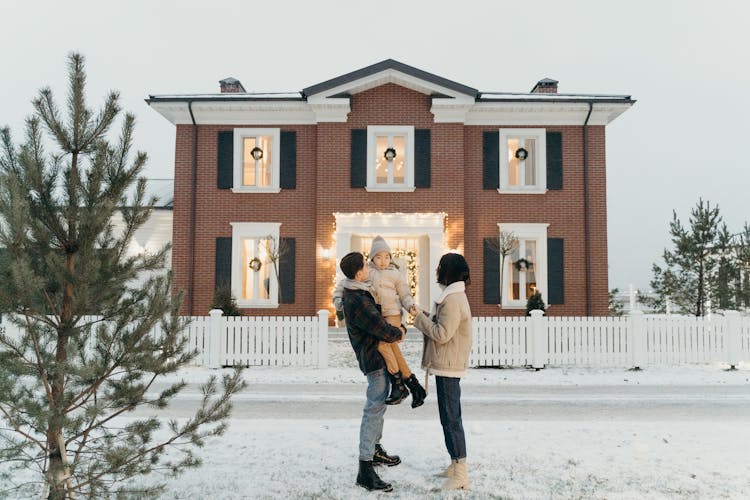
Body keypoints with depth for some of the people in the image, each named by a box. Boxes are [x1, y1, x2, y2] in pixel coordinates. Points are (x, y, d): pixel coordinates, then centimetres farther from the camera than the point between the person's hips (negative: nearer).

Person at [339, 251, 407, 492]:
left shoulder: (357, 292, 5)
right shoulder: (358, 302, -26)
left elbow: (377, 315, 22)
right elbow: (384, 332, -23)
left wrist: (396, 327, 7)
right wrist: (400, 331, -3)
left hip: (375, 355, 11)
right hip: (375, 358, -11)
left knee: (378, 405, 22)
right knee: (374, 409, -8)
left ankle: (375, 449, 38)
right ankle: (365, 469, -4)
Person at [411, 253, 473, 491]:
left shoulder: (453, 300, -18)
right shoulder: (453, 295, 15)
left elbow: (442, 334, -21)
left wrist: (420, 317, -12)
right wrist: (424, 317, 5)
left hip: (448, 366, -11)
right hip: (447, 365, 11)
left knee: (451, 418, -5)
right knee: (449, 417, 17)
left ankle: (461, 476, 1)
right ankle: (456, 465, 27)